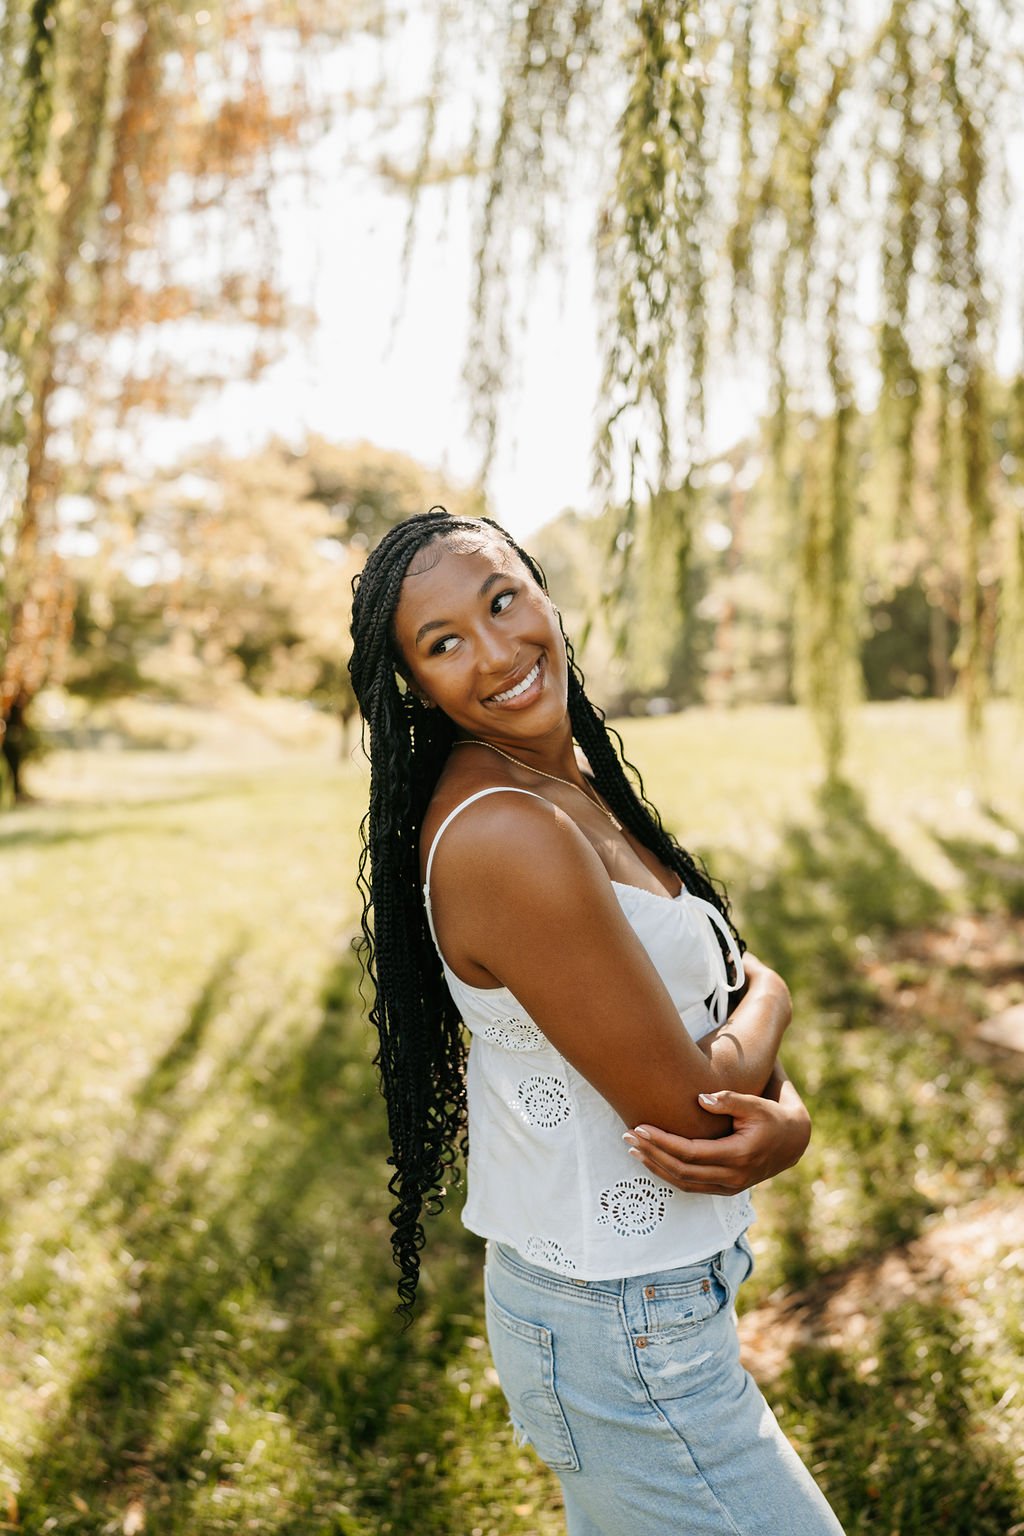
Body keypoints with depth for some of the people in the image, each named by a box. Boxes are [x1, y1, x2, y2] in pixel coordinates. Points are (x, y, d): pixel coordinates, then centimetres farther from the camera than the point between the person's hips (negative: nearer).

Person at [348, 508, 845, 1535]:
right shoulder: (505, 835, -27)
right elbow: (686, 1109, -23)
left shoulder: (581, 781, 3)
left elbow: (732, 990, 5)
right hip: (628, 1344, -8)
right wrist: (767, 998, -4)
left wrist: (785, 1121, -15)